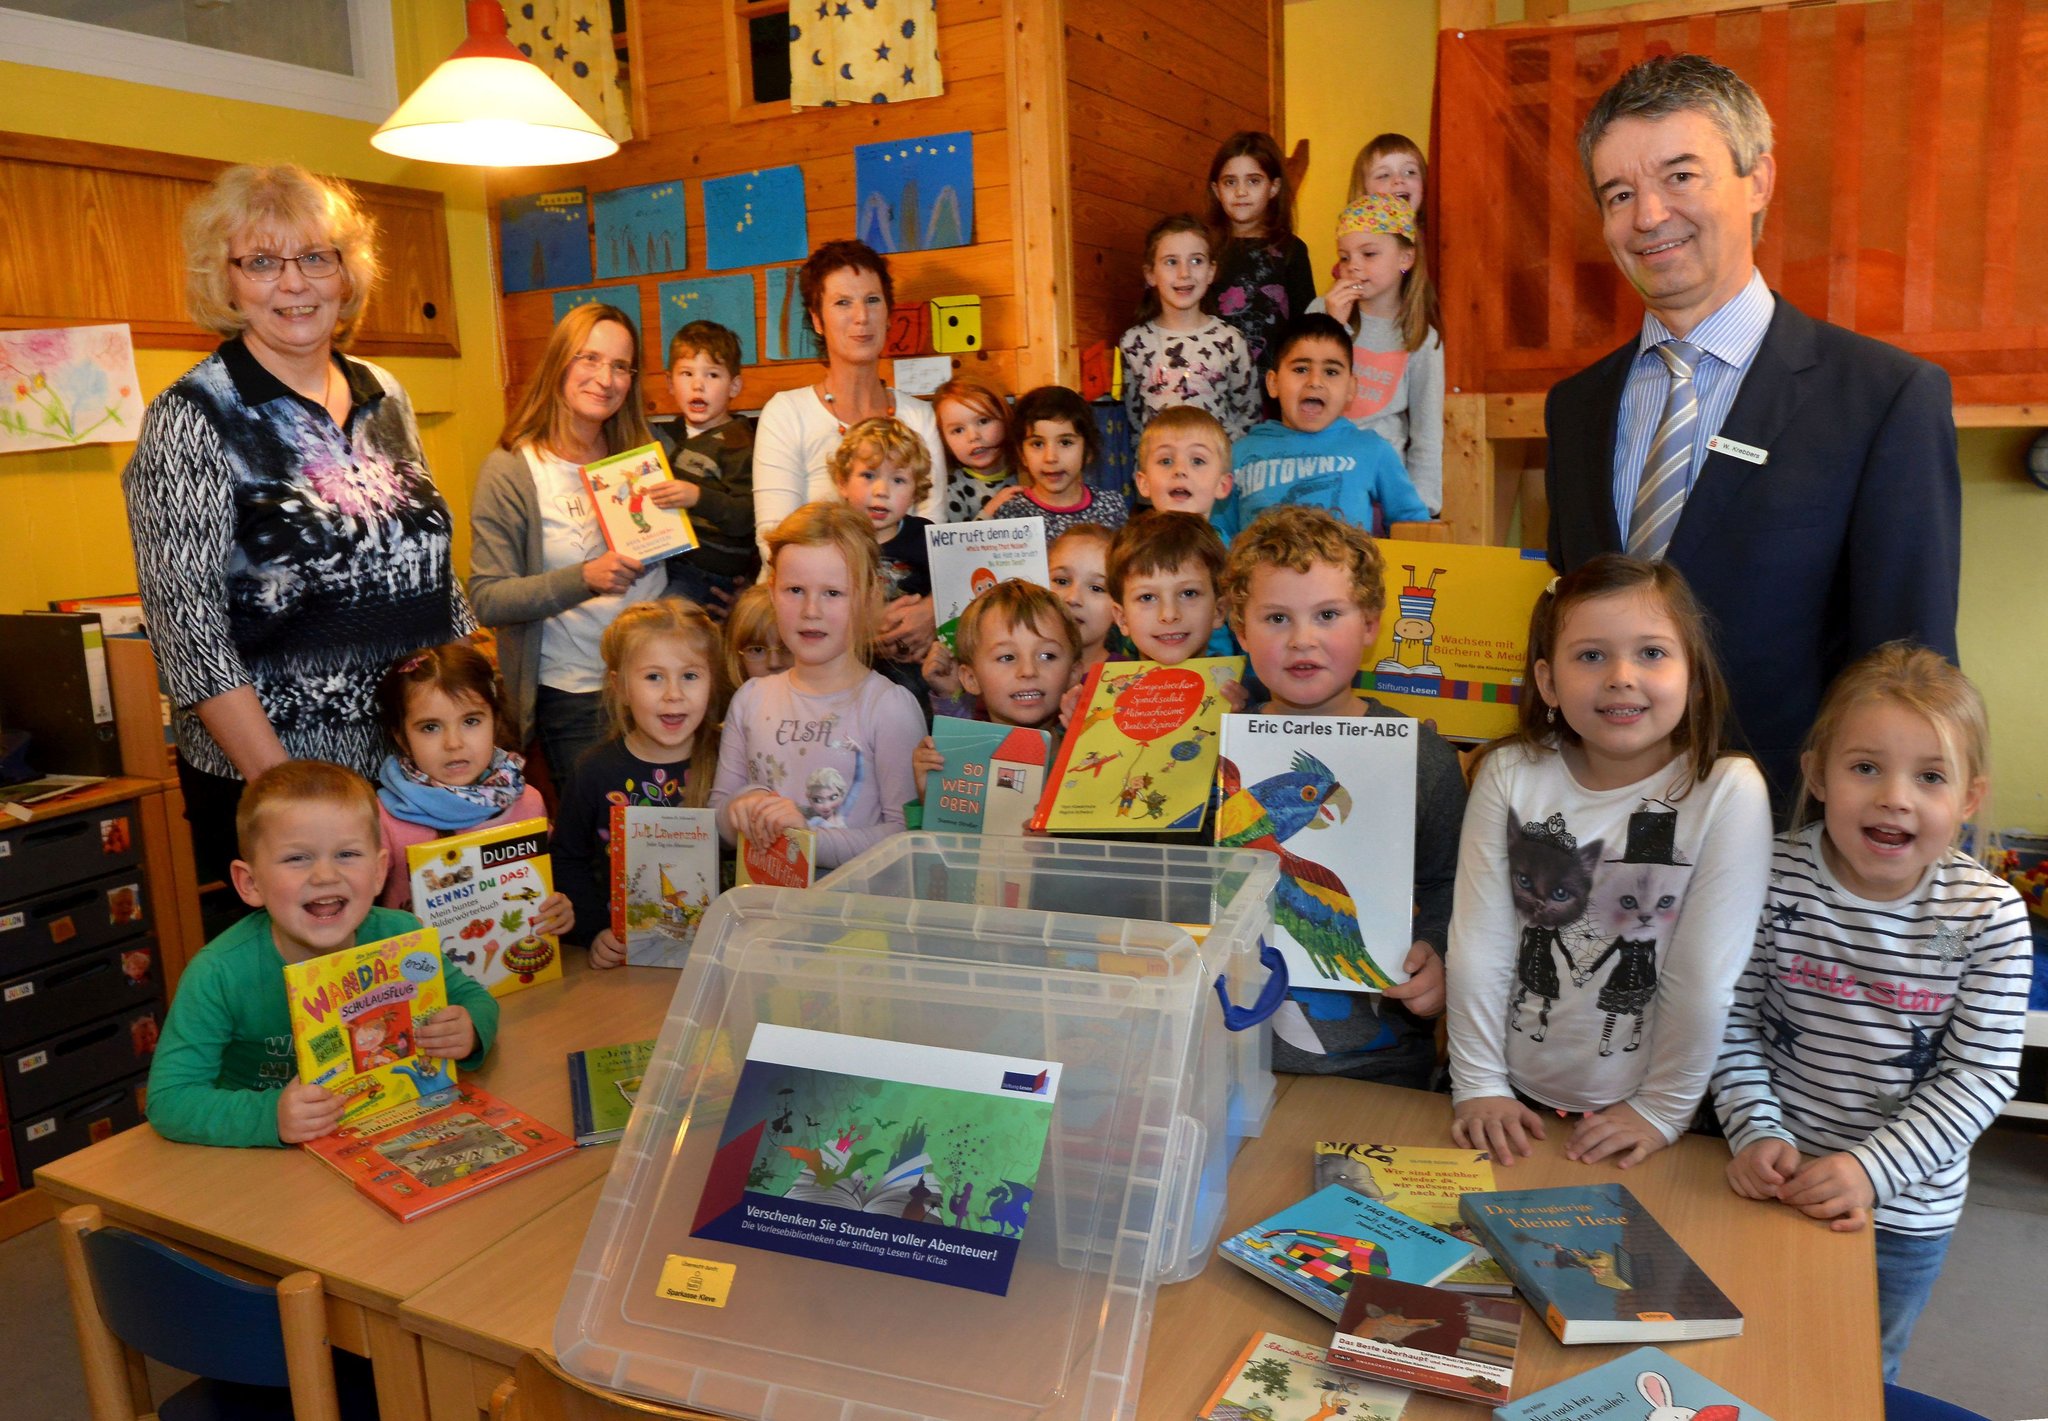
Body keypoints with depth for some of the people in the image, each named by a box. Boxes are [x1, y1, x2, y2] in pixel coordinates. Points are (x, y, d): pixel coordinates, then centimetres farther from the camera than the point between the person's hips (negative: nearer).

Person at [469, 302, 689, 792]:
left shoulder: (644, 456, 6)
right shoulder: (510, 471, -7)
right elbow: (487, 600, -13)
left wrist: (697, 498, -8)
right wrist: (584, 579, -27)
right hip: (572, 696, -4)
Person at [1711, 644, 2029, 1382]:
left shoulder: (1990, 917, -15)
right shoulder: (1775, 876, -15)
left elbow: (1981, 1076, -12)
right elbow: (1732, 1020, -8)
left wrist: (1873, 1169, -19)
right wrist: (1756, 1131, -18)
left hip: (1904, 1206, 0)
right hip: (1775, 1180, 0)